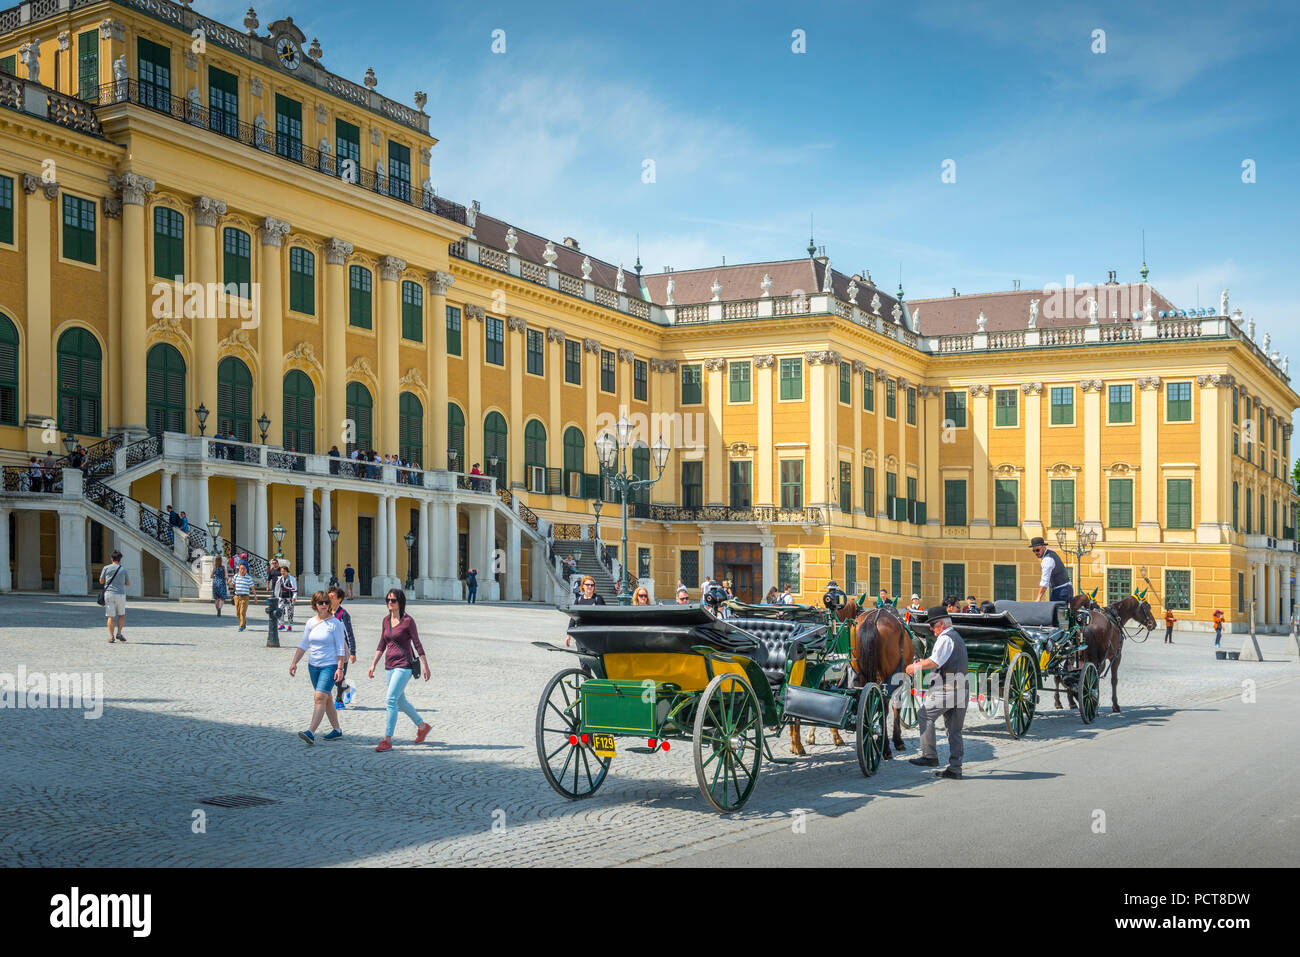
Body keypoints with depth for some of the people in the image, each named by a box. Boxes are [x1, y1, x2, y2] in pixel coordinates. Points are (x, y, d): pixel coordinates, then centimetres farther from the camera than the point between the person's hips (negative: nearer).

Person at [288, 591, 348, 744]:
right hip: (313, 665, 6)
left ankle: (311, 733, -25)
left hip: (330, 665, -6)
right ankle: (336, 729, 28)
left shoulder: (335, 623, -8)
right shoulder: (311, 623, 7)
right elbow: (303, 645, 11)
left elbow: (340, 648, -8)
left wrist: (340, 668, -15)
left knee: (320, 697, -17)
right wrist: (294, 662, 1)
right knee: (327, 698, 15)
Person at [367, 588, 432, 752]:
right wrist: (373, 664, 11)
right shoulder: (386, 620, 10)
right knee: (400, 702, 16)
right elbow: (382, 645, 16)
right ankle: (423, 726, 36)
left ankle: (387, 740, -14)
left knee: (391, 700, -16)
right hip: (390, 665, 8)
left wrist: (426, 666, -4)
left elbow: (417, 644, -6)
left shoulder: (408, 621, -9)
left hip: (404, 666, -8)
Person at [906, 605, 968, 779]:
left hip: (946, 690, -9)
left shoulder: (945, 638, -9)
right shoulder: (958, 638, 23)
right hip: (962, 690, 9)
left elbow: (934, 662, -19)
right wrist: (922, 664, 18)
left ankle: (929, 756, -5)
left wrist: (915, 667, -6)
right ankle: (955, 768, 10)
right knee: (954, 729, 9)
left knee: (925, 714, -2)